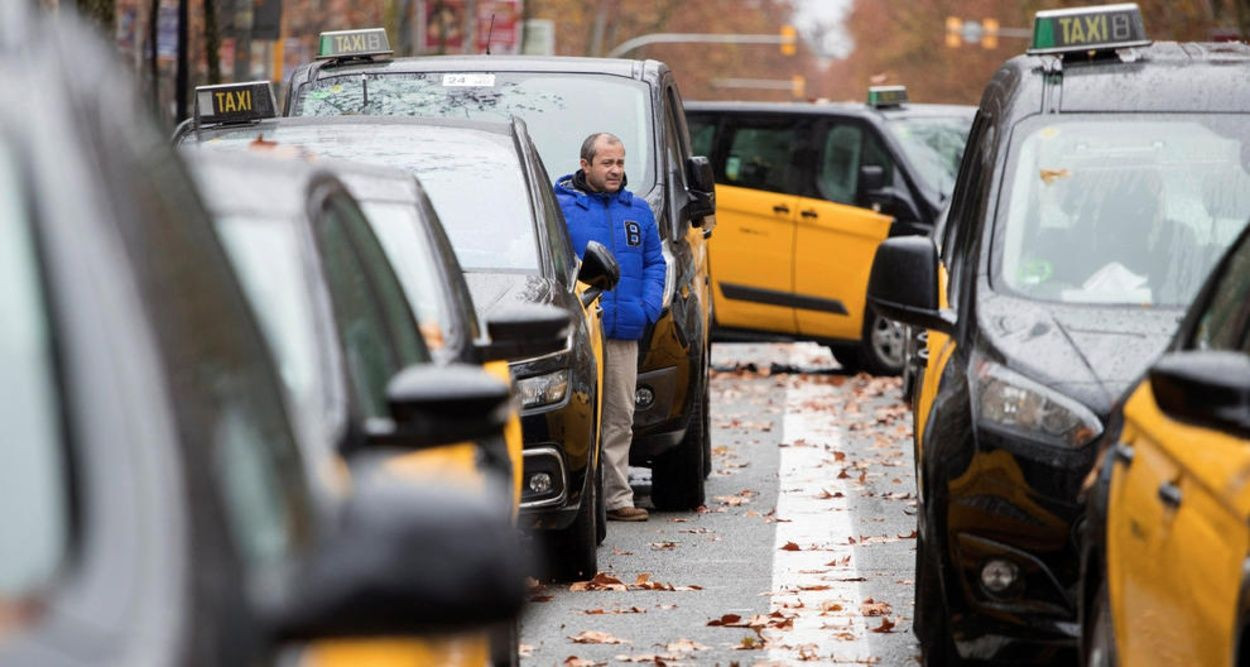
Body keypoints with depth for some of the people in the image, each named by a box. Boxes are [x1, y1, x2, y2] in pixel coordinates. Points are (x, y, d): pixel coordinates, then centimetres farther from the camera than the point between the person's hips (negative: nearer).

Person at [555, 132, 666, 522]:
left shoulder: (638, 211, 16)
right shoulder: (560, 206, -1)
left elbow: (654, 263, 19)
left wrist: (649, 307, 3)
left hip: (624, 333, 5)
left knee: (620, 418, 7)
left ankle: (616, 497, 11)